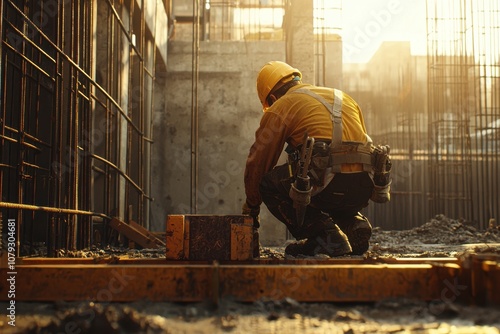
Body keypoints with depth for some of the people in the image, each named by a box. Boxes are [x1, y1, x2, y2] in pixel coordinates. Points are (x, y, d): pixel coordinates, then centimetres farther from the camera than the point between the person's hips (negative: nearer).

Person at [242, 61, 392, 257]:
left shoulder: (280, 107, 11)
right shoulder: (343, 97, 28)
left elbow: (257, 163, 14)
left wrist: (251, 207, 30)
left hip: (331, 185, -7)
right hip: (364, 188, 8)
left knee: (269, 183, 12)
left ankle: (324, 236, 1)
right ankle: (355, 225, 10)